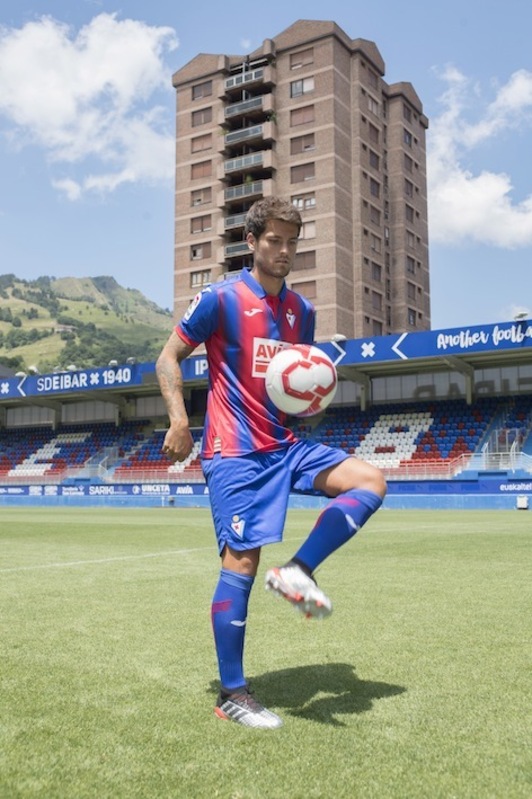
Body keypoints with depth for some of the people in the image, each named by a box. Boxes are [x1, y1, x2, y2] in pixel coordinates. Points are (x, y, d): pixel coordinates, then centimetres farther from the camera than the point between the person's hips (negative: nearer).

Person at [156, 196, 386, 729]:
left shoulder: (301, 309, 12)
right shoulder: (221, 299, -5)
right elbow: (169, 358, -3)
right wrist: (179, 419, -16)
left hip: (286, 445, 7)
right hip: (235, 452, -6)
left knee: (370, 481, -6)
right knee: (242, 561, -7)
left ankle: (297, 571, -7)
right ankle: (232, 695, 5)